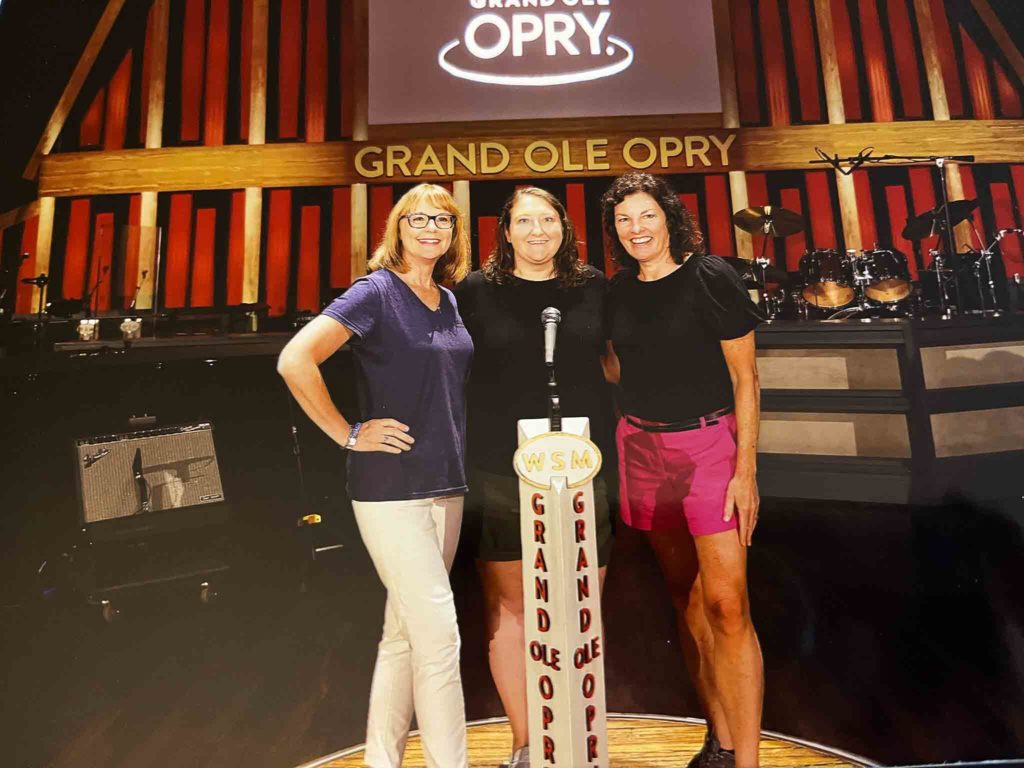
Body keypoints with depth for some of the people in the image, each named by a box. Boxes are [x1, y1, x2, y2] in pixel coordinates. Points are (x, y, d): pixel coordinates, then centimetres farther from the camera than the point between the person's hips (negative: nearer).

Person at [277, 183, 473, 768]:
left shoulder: (450, 302, 13)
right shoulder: (376, 292, -8)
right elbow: (296, 360, -18)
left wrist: (456, 455, 12)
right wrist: (349, 434, -15)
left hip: (447, 487, 7)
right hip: (391, 488, -7)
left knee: (404, 635, 15)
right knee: (439, 636, -4)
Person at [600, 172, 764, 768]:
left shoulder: (710, 276, -6)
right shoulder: (618, 293, 7)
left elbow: (745, 377, -7)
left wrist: (745, 469, -12)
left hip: (709, 442, -4)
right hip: (642, 446, 5)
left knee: (725, 601, -8)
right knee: (686, 596, 12)